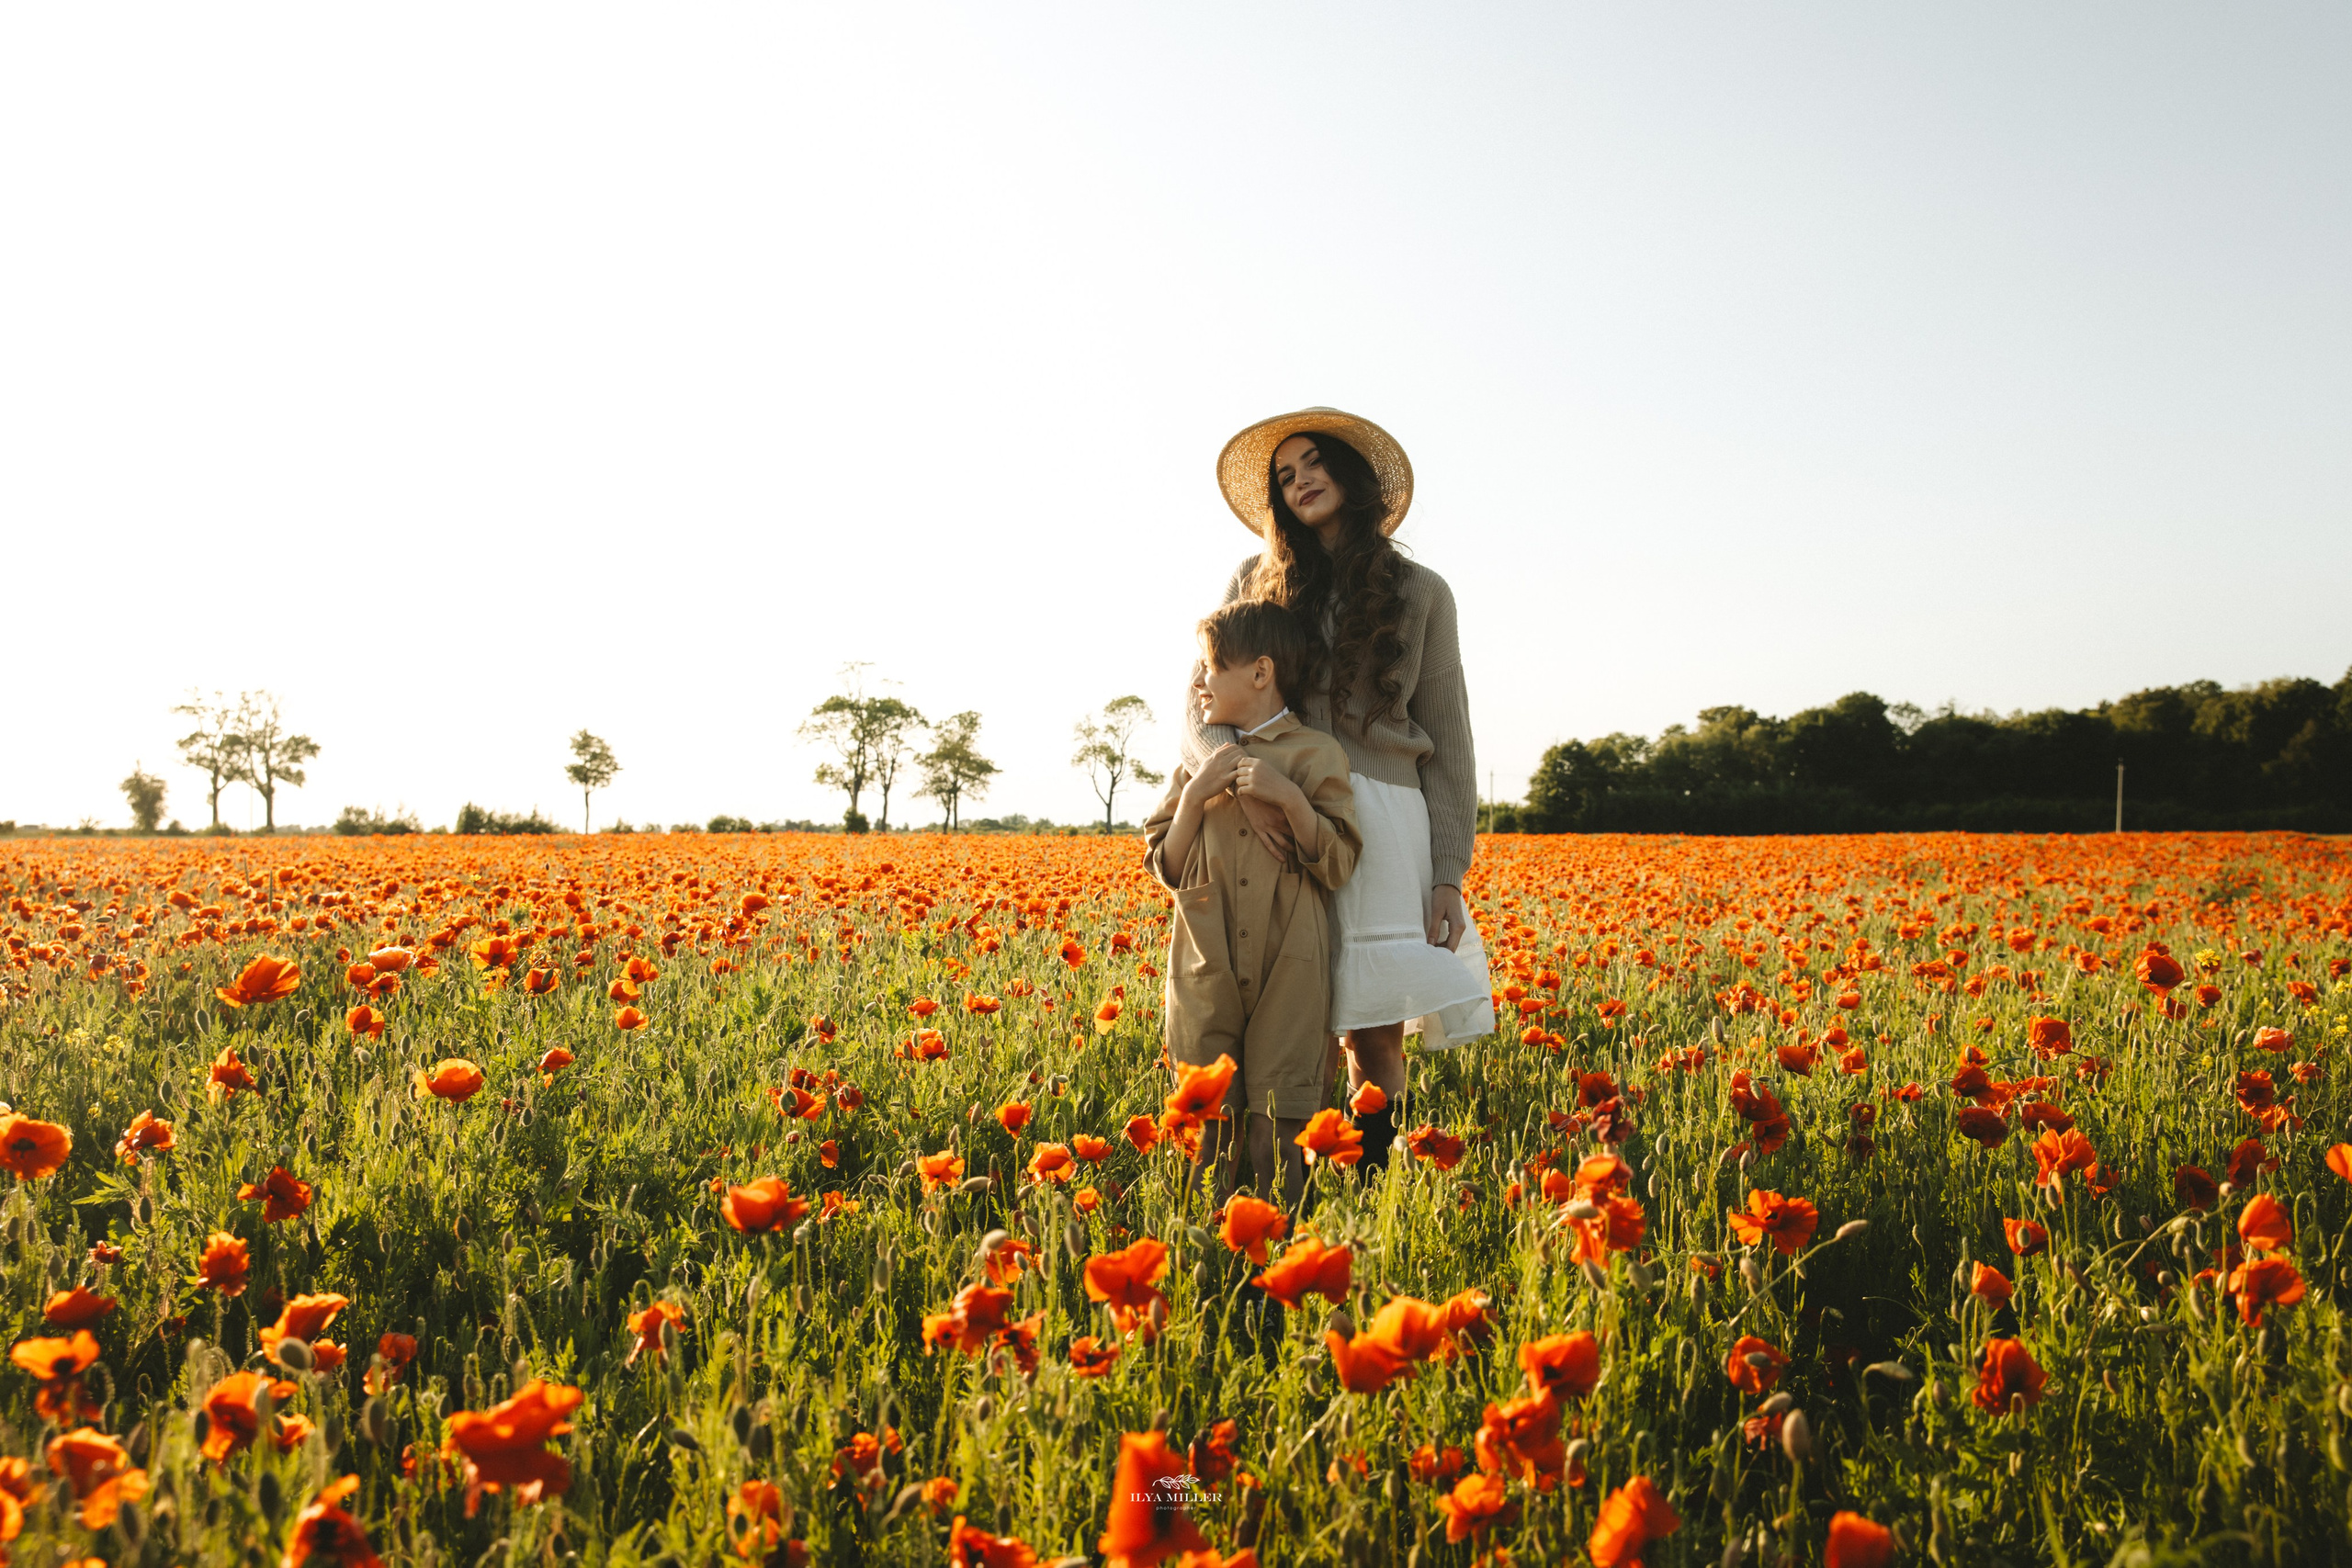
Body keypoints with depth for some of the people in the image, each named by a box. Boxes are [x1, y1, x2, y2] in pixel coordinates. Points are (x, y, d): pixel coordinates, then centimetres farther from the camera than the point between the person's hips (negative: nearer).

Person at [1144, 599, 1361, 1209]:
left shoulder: (1315, 754, 1)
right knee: (1210, 1121, 3)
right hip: (1206, 968, 3)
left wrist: (1290, 798, -15)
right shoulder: (1198, 760, 12)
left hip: (1287, 970, -3)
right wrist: (1195, 797, -5)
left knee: (1277, 1123, -3)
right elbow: (1167, 867, 10)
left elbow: (1337, 866, -2)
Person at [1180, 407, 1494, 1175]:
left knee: (1374, 1033, -6)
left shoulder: (1421, 593, 11)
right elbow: (1201, 710, 6)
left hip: (1383, 821, 0)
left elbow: (1447, 741, 9)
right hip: (1278, 823, 0)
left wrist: (1449, 876, 1)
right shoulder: (1255, 583, 13)